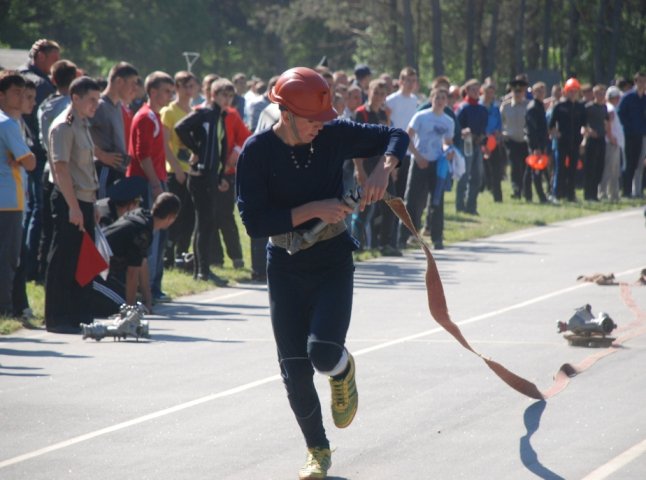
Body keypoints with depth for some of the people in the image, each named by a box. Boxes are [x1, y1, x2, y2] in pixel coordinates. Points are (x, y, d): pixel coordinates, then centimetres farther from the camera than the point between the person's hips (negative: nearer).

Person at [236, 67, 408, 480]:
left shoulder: (334, 136, -8)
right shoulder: (257, 152, -13)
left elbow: (395, 136, 5)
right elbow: (254, 222, -20)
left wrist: (385, 167, -16)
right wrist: (313, 210, -26)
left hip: (333, 263, 0)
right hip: (285, 267, 0)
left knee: (323, 354, -20)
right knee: (295, 372, 0)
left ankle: (343, 370, 18)